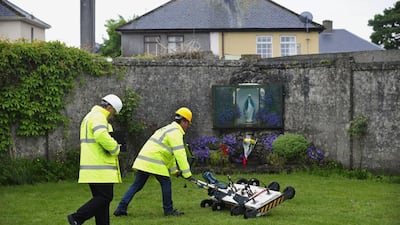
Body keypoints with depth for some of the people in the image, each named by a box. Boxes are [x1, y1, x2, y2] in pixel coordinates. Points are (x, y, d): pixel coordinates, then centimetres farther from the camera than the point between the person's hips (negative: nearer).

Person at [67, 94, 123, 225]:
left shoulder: (89, 117, 23)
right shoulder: (98, 117, -11)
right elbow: (102, 136, -31)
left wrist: (112, 146, 12)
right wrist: (115, 148, -15)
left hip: (94, 168, 11)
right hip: (100, 169, -11)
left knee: (101, 198, 10)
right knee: (105, 197, -9)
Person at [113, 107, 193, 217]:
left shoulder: (168, 129, 26)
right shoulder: (176, 132, -7)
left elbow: (170, 153, 31)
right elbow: (180, 154, -13)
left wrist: (174, 170, 29)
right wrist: (187, 173, -11)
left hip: (143, 161, 10)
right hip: (154, 162, -10)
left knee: (137, 185, 10)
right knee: (166, 183, 2)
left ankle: (121, 208, 6)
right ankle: (168, 210, 10)